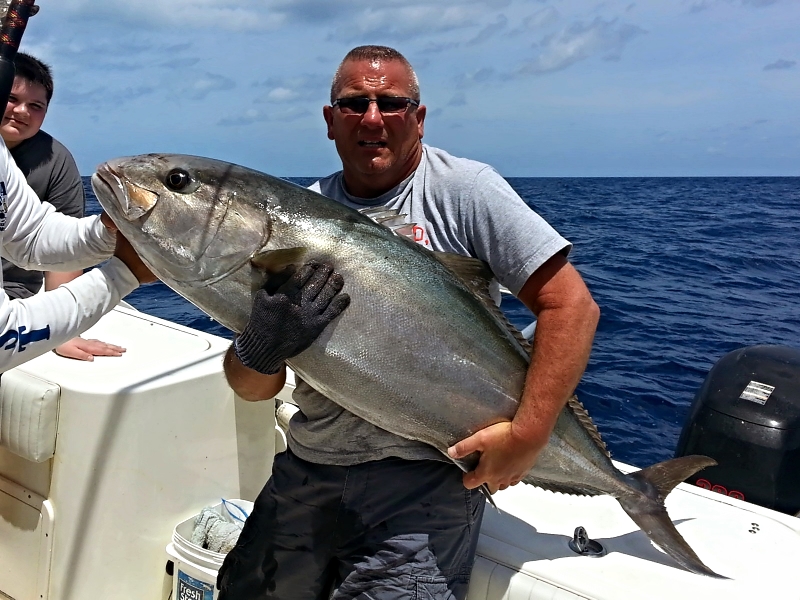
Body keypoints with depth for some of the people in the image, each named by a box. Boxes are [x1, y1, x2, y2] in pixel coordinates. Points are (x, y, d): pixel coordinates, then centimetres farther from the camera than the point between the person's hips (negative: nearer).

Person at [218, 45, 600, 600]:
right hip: (308, 467, 5)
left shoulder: (462, 189, -7)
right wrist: (263, 349, -22)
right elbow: (252, 389, 1)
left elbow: (573, 306, -13)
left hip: (426, 476, -4)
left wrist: (527, 436, -20)